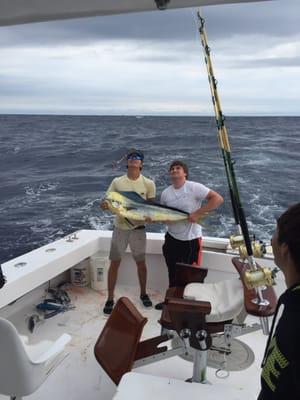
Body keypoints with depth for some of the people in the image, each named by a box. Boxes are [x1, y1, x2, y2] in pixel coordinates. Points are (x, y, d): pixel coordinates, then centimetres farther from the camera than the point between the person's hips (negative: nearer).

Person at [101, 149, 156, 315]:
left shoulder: (148, 183, -3)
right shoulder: (117, 182, -2)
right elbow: (108, 202, -1)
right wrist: (105, 205, -24)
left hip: (138, 228, 0)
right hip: (119, 227, 0)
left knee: (141, 263, 11)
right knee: (114, 263, 4)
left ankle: (143, 293, 32)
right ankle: (110, 299, 16)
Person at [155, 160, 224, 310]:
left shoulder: (194, 187, -15)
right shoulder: (165, 193, 2)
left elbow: (218, 199, -21)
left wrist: (198, 213, -24)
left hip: (191, 239, -5)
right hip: (172, 238, 6)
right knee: (172, 272, 19)